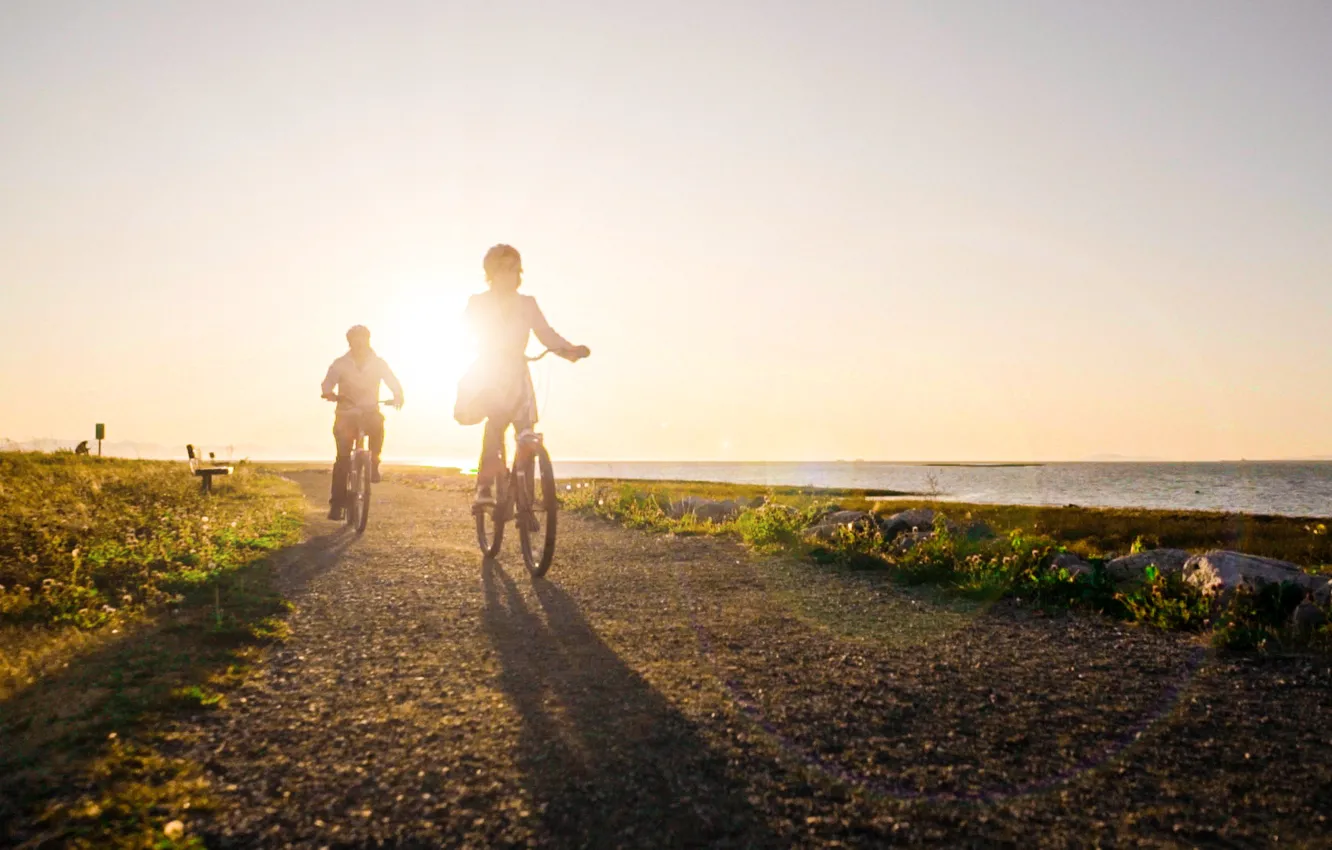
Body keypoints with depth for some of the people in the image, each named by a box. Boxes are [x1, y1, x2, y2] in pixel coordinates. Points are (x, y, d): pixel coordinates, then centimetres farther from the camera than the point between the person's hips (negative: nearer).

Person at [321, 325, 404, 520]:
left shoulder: (378, 363, 2)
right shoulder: (341, 364, 0)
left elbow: (394, 383, -4)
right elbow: (327, 385, -11)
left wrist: (398, 395, -26)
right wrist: (331, 394, -35)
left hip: (369, 412, 1)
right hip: (347, 414, -1)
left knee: (378, 424, -34)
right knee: (343, 456, -13)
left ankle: (374, 462, -12)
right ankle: (336, 502, -8)